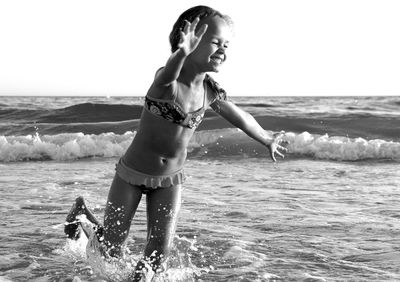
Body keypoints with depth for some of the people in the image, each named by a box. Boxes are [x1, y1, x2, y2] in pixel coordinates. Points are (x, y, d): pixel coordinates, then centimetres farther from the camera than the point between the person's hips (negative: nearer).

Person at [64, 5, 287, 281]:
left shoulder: (211, 91, -7)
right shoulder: (167, 81, -26)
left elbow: (239, 116, 13)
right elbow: (166, 80, -52)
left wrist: (267, 138, 28)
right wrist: (182, 54, -75)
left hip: (170, 179, 4)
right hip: (133, 174, -4)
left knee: (159, 252, -5)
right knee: (111, 251, 7)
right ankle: (82, 212, 36)